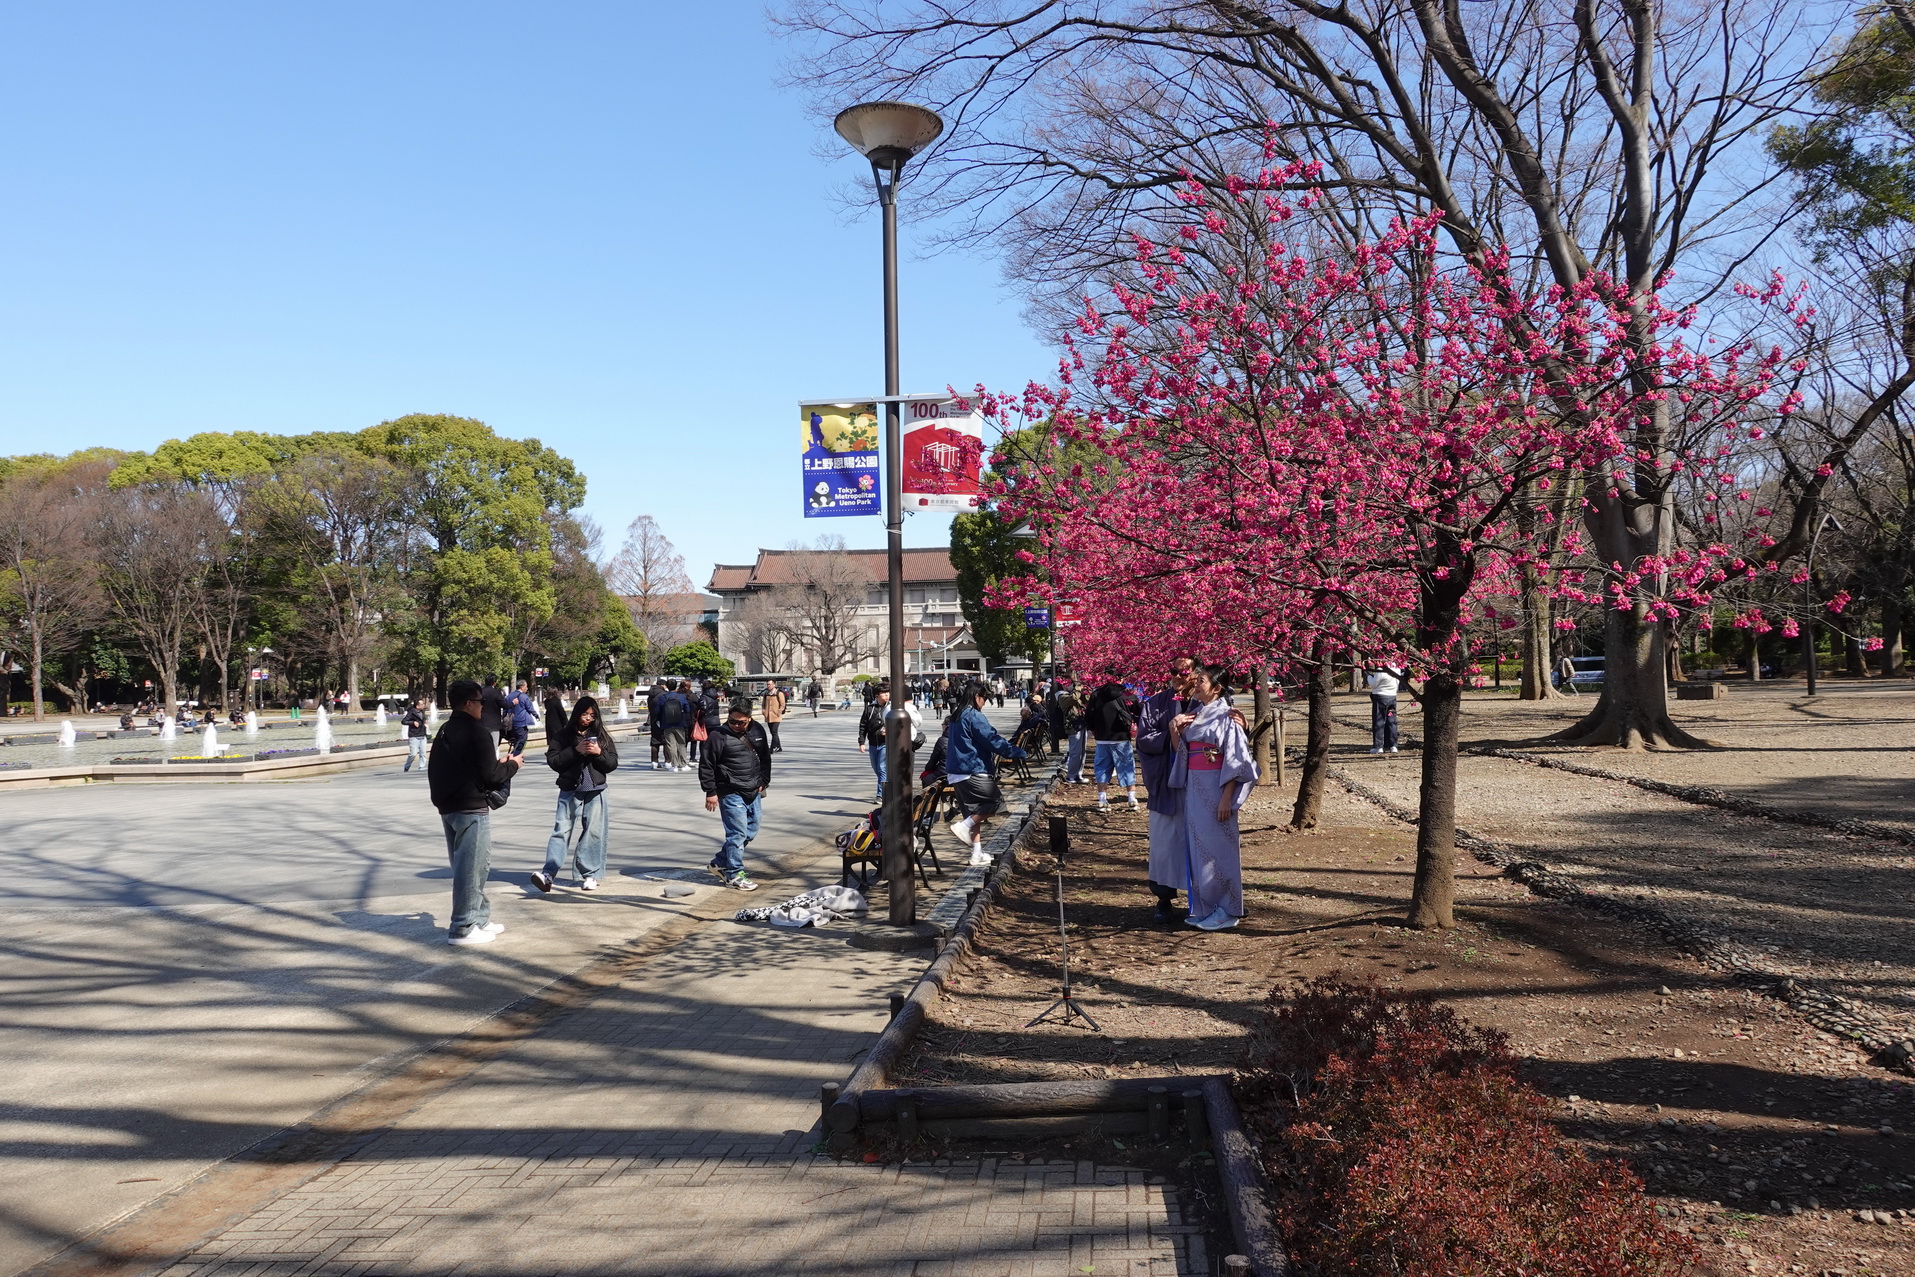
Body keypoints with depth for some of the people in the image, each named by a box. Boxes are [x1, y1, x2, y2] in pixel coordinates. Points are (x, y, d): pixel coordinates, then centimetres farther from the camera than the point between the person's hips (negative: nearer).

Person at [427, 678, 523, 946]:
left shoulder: (443, 732, 12)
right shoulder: (475, 732, -14)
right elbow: (490, 775, -17)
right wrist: (511, 765, 3)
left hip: (448, 808, 9)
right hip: (472, 809, -9)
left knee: (477, 865, 18)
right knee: (471, 868, -2)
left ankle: (480, 918, 27)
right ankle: (463, 928, 2)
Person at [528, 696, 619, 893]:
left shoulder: (601, 736, 9)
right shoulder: (563, 735, 3)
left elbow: (613, 764, 7)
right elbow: (553, 761, -4)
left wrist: (599, 753, -11)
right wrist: (576, 751, -14)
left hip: (595, 792, 2)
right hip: (569, 791, -2)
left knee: (593, 832, 3)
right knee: (561, 831, -8)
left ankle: (589, 875, 11)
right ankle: (548, 873, -13)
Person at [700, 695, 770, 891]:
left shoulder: (758, 731, 6)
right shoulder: (719, 736, -11)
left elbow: (766, 758, 19)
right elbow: (706, 765, -8)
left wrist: (764, 782, 14)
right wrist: (710, 792, -10)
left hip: (754, 793, 7)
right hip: (731, 793, -7)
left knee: (751, 831, 13)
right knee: (738, 833, -8)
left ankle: (720, 863, 27)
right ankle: (734, 875, 4)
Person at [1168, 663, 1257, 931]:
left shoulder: (1227, 717, -9)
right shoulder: (1193, 714, 12)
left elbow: (1235, 761, -13)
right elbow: (1180, 751, 15)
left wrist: (1226, 798, -18)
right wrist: (1174, 728, -4)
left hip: (1216, 787, -7)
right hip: (1193, 786, 7)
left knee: (1217, 846, -3)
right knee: (1196, 845, 10)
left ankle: (1226, 911, 7)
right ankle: (1204, 907, 19)